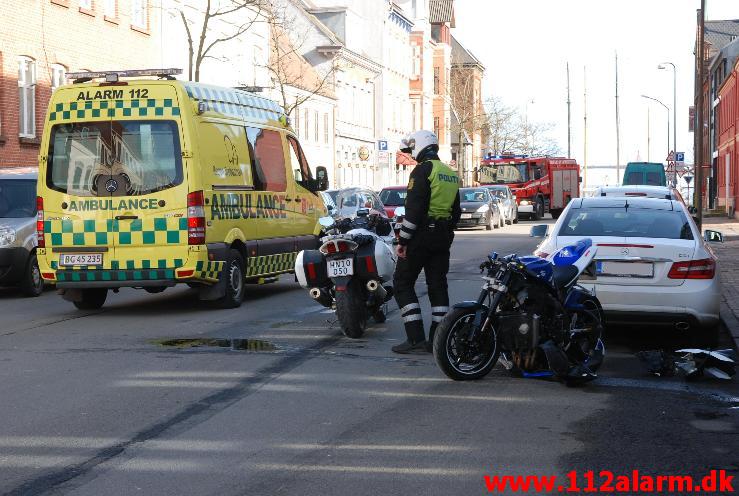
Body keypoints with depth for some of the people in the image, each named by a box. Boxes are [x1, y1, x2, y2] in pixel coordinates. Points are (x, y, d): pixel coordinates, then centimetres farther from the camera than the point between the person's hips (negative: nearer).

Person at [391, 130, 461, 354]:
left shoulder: (423, 170, -11)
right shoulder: (452, 175, 16)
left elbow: (413, 208, -19)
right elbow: (456, 211, 21)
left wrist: (403, 240, -17)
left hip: (421, 235, -8)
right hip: (443, 238, 8)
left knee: (402, 284, -1)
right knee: (438, 285, 10)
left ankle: (416, 339, -7)